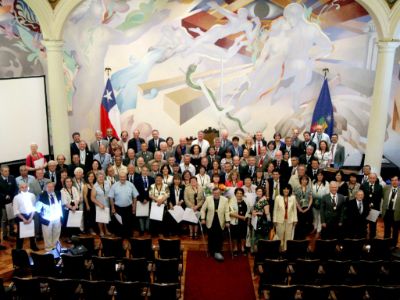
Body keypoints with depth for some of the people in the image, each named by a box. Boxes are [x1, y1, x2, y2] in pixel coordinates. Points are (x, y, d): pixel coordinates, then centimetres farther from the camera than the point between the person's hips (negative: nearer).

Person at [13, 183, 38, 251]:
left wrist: (31, 217, -8)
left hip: (30, 215, 2)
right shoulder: (17, 197, -10)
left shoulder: (32, 195, -5)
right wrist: (23, 219, -14)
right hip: (21, 216, -2)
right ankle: (19, 248, 22)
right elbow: (16, 211, -10)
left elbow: (34, 207, 0)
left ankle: (33, 246, 33)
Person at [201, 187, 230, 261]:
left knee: (219, 238, -3)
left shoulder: (225, 200, -2)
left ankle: (217, 251, 8)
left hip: (220, 223, 0)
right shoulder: (208, 199, -1)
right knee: (211, 237, 7)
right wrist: (203, 218, -1)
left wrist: (227, 221, -8)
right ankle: (211, 252, 22)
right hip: (210, 222, 0)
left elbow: (227, 211, -3)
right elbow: (203, 209, 6)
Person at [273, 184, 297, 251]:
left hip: (290, 220, 1)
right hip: (280, 220, -1)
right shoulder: (278, 198, -5)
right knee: (280, 236, 6)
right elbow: (275, 209, -1)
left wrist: (295, 220, 2)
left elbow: (295, 209, 4)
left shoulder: (293, 198, -2)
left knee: (289, 236, 5)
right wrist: (275, 220, -2)